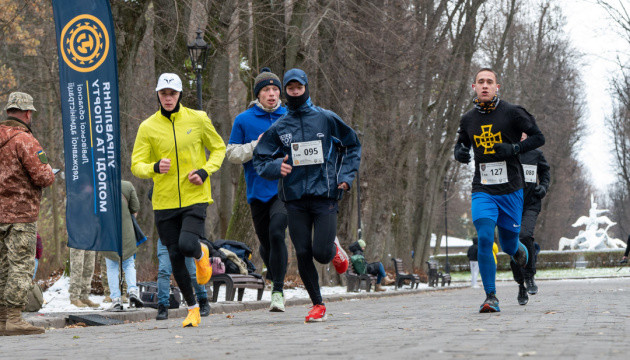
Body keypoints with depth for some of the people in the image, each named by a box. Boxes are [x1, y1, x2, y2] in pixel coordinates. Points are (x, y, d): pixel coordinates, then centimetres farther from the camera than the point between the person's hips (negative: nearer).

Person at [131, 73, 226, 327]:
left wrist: (206, 171, -6)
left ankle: (201, 253, 16)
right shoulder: (148, 127, 0)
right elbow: (137, 165, -1)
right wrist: (155, 168, -23)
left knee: (187, 245, -23)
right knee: (175, 257, 3)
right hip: (164, 201, 2)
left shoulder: (197, 119, 1)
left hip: (194, 197, -2)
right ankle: (193, 309, 21)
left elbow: (218, 148, 13)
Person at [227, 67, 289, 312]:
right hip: (257, 191, 1)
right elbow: (232, 154, 2)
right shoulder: (244, 120, 4)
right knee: (265, 242, 9)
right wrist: (256, 145, -12)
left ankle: (278, 292, -17)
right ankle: (274, 273, 40)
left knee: (276, 232, -21)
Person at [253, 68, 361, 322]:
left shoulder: (327, 119, 5)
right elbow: (259, 159, 12)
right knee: (303, 255, -1)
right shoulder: (278, 127, 9)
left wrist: (346, 176, 1)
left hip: (325, 195, -2)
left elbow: (352, 146, 14)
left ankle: (334, 249, 25)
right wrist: (276, 167, -10)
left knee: (321, 253, -12)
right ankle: (317, 305, 13)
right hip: (295, 198, 2)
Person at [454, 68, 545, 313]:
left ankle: (519, 250, 46)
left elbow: (538, 137, 0)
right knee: (484, 239, -17)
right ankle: (491, 297, -12)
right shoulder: (468, 120, 7)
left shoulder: (512, 113, -3)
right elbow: (461, 145, 23)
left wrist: (513, 149, -17)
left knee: (508, 245, 7)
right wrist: (460, 153, -2)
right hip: (482, 190, 2)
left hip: (510, 190, -1)